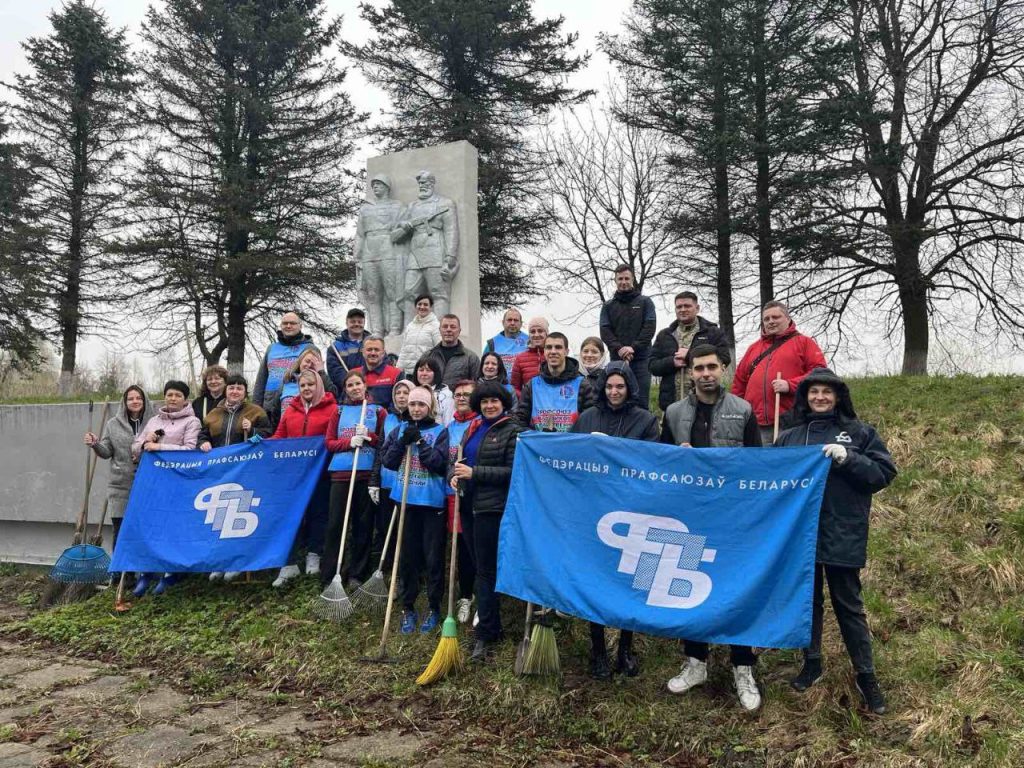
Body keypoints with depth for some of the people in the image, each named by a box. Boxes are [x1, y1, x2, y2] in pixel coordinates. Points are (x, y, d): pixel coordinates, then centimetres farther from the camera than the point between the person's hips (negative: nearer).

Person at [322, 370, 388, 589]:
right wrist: (349, 442, -10)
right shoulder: (339, 411, 12)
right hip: (341, 473, 1)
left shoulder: (378, 411, 8)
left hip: (367, 473, -1)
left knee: (363, 524, 4)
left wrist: (369, 436, -13)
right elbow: (329, 443, 7)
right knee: (335, 523, -1)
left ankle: (357, 574, 14)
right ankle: (329, 575, 6)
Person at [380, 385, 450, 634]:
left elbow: (439, 463, -13)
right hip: (406, 501, 4)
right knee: (407, 557, 10)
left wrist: (420, 441, -16)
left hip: (432, 502, -3)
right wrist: (403, 442, -11)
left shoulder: (440, 432, -1)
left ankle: (434, 608, 17)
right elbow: (387, 461, 3)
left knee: (433, 557, 2)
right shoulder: (400, 430, 11)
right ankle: (408, 608, 22)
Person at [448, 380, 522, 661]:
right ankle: (493, 626, 26)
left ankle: (485, 636, 1)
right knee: (480, 566, 13)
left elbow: (513, 471, -14)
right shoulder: (473, 428, 15)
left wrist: (474, 473, -18)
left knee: (486, 570, -5)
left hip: (493, 508, -7)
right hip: (470, 505, 7)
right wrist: (454, 475, -4)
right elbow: (460, 460, 19)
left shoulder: (512, 432, -7)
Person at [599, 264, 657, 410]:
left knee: (641, 401, -4)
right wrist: (619, 349, -13)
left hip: (641, 359, -1)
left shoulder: (645, 302, 10)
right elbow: (605, 331, 4)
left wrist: (633, 347, -14)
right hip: (617, 359, 2)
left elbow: (649, 328, -1)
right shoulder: (608, 306, 15)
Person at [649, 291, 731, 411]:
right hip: (672, 402, 3)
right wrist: (672, 362, -10)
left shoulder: (714, 333, 7)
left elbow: (724, 359, -7)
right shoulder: (664, 335, 16)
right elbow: (652, 365, 9)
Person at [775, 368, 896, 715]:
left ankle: (866, 675, 21)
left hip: (843, 535, -3)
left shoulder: (859, 432, 1)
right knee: (807, 599, 14)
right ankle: (812, 663, 30)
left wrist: (848, 459, -18)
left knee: (848, 605, 6)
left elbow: (885, 472, -5)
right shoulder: (788, 437, 8)